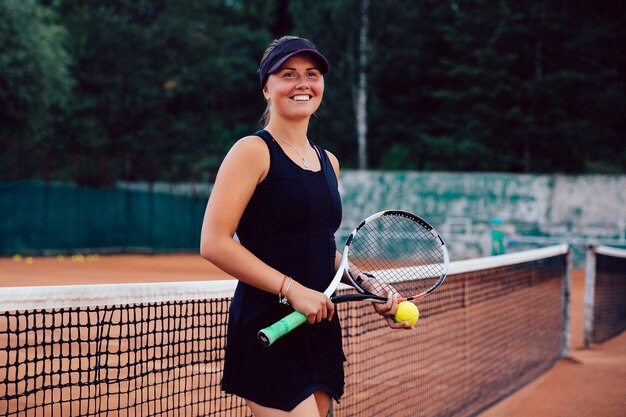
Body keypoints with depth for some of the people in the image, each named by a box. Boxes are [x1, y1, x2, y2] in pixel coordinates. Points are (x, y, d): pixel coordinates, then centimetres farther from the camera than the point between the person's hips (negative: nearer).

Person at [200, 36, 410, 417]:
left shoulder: (328, 163, 15)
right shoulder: (253, 151, -7)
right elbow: (214, 244, -15)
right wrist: (291, 289, -18)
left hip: (320, 327, 7)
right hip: (269, 332, -7)